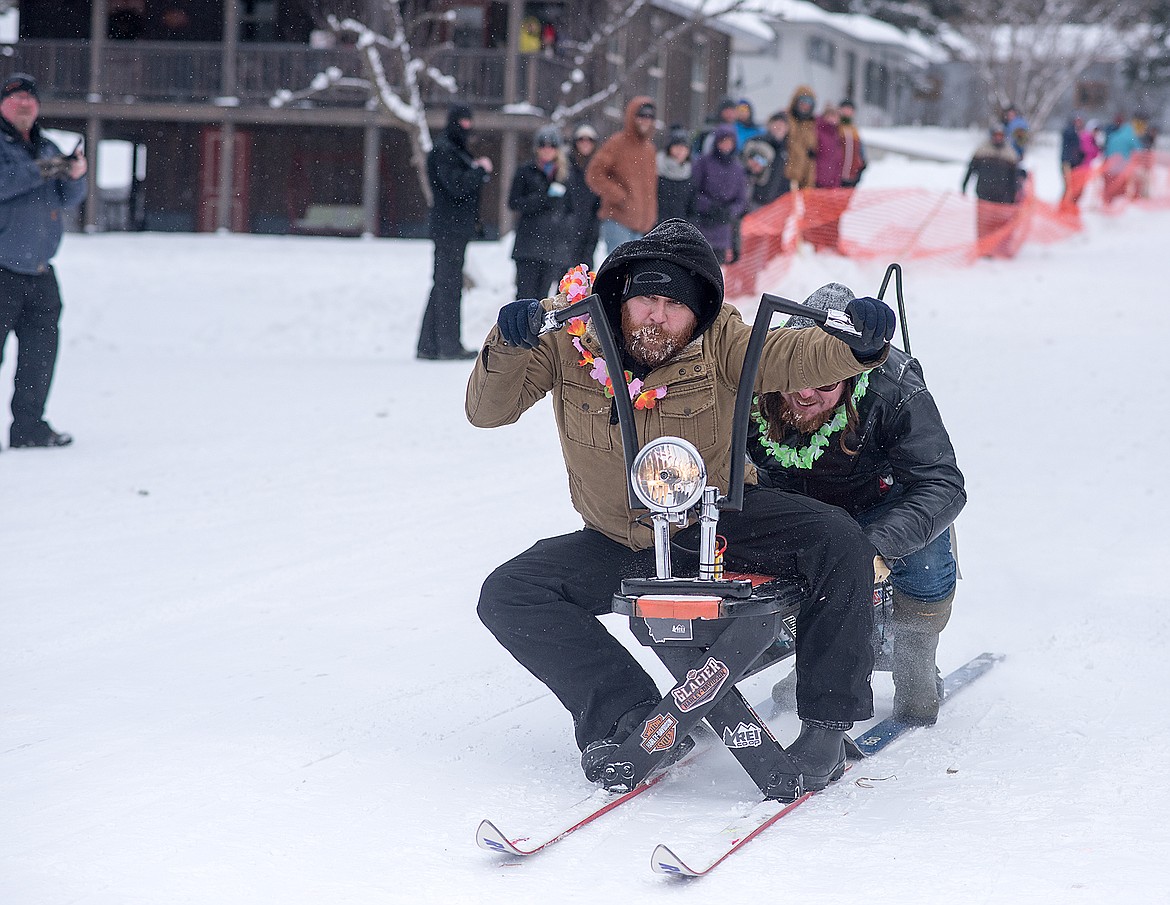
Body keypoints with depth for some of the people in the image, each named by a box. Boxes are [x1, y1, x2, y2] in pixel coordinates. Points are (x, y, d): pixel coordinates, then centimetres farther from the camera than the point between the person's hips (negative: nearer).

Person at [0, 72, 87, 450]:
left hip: (40, 271, 7)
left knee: (41, 345, 9)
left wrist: (75, 175, -7)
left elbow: (68, 199, 13)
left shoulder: (46, 148, 17)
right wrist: (38, 171, -27)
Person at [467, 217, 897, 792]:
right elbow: (488, 412, -16)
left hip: (721, 521, -1)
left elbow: (792, 356, -29)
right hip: (620, 545, 1)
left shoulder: (718, 341, -15)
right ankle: (629, 713, -14)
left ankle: (826, 724, -14)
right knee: (506, 597, -18)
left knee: (839, 542, -24)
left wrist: (859, 344, -51)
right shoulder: (568, 336, -13)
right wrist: (508, 346, -37)